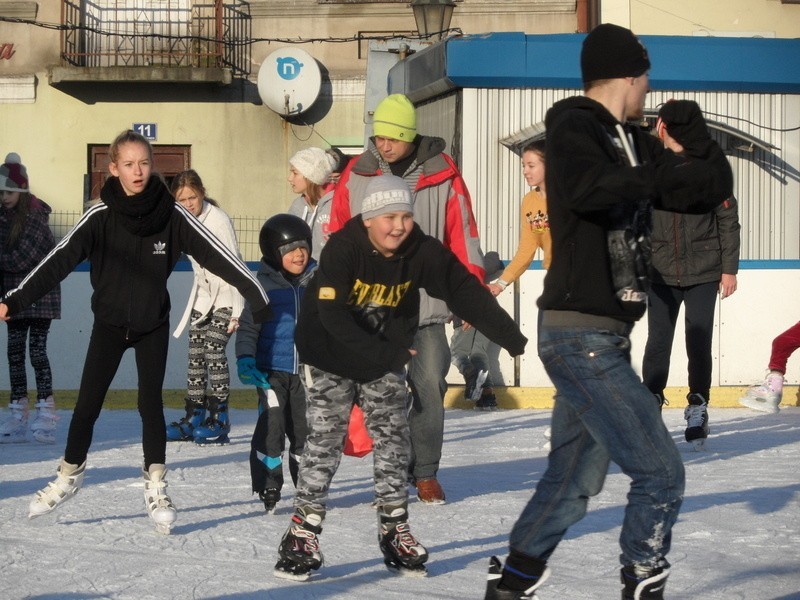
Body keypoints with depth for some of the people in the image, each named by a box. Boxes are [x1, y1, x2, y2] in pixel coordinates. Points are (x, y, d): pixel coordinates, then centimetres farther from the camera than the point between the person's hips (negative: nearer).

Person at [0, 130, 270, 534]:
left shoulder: (171, 214, -13)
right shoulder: (101, 216, -15)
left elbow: (216, 254, -13)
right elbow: (60, 260, -20)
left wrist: (257, 297, -17)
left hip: (153, 324, 0)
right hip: (109, 323, 0)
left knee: (151, 402, -1)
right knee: (87, 403, 3)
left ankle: (155, 487, 12)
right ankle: (69, 475, 22)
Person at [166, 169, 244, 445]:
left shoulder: (219, 220, -19)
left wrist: (237, 311, -22)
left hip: (226, 296, -7)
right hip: (203, 295, 7)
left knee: (214, 350, -15)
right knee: (195, 355, 4)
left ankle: (219, 420, -11)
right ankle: (194, 418, 10)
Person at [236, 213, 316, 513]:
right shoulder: (263, 286, -3)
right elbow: (247, 327, 1)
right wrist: (245, 361, -11)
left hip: (307, 370, 3)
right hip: (272, 369, -3)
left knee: (305, 429, 7)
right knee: (271, 426, -8)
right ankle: (268, 489, 4)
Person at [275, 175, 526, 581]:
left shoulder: (423, 252, -15)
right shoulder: (342, 248, -26)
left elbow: (465, 292, -15)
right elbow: (331, 315, -30)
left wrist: (512, 338, -19)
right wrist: (382, 354, -33)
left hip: (386, 358, 4)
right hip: (330, 355, -4)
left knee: (393, 440, 3)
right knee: (324, 441, -7)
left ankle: (395, 530, 12)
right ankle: (303, 531, -3)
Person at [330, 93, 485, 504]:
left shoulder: (442, 174, 2)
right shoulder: (356, 175, 5)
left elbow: (463, 236, 5)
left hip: (427, 304, -1)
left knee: (429, 387, -2)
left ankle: (425, 474, 10)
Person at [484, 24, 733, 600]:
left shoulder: (633, 141, 13)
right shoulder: (572, 126, -11)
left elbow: (711, 191, 13)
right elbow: (588, 185, -33)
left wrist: (697, 135, -1)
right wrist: (660, 175, -22)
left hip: (602, 336, 9)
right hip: (581, 336, -9)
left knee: (576, 478, 17)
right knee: (660, 470, -9)